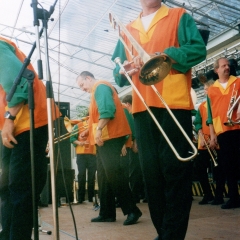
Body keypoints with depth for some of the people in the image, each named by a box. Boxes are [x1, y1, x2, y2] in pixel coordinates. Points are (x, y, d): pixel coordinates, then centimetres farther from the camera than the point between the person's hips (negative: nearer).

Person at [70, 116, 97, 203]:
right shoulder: (78, 125, 8)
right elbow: (72, 138, 1)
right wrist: (78, 142, -15)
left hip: (93, 154, 2)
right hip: (81, 154, -2)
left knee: (92, 175, 3)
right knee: (81, 175, -3)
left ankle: (91, 197, 10)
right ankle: (80, 197, 2)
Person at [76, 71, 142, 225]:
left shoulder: (101, 86, -5)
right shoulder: (97, 91, 26)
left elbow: (107, 110, -21)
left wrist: (99, 130, -25)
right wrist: (88, 131, 19)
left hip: (110, 136, -11)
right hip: (104, 137, 11)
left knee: (113, 172, -15)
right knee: (104, 175, 9)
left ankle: (132, 210, -12)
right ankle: (107, 213, 13)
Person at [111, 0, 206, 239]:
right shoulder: (127, 30, 22)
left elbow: (198, 49, -2)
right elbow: (118, 72, 19)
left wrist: (163, 55, -14)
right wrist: (124, 69, -5)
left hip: (174, 102, -4)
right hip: (142, 107, 4)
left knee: (175, 169, -6)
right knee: (151, 172, 5)